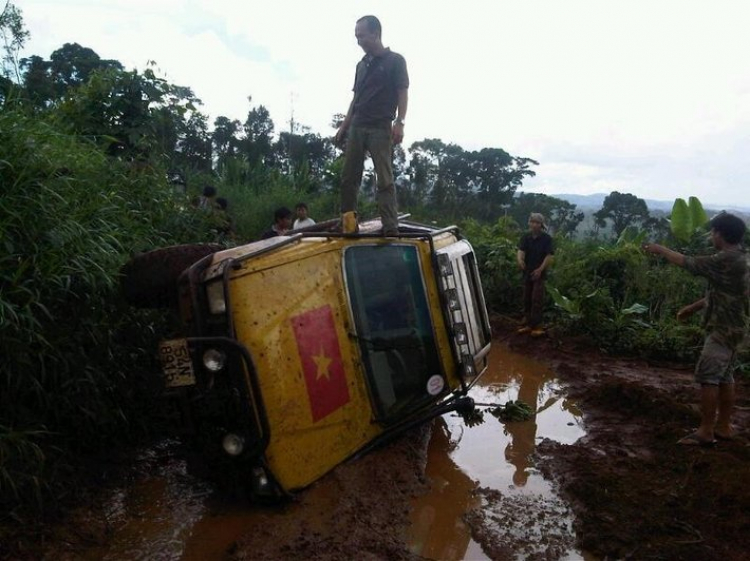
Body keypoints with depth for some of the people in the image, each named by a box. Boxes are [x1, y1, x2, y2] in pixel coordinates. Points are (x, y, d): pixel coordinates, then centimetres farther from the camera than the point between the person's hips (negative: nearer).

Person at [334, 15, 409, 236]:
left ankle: (391, 228, -11)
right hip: (357, 127, 6)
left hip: (381, 128, -6)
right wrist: (344, 126, 15)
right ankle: (347, 223, 6)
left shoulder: (395, 60, 2)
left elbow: (403, 93, -4)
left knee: (385, 179, -9)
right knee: (348, 177, 1)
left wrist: (399, 123, -18)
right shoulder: (361, 64, 20)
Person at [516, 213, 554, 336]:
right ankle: (528, 324, 20)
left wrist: (540, 269, -22)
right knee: (527, 299, 10)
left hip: (539, 273, -4)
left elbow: (549, 256, -10)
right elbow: (520, 251, -11)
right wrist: (520, 260, -34)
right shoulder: (526, 237, 3)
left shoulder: (546, 238, -6)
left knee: (537, 300, -6)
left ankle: (537, 326, -2)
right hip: (527, 272, 4)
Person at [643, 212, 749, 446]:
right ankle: (723, 426, 21)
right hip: (730, 327, 10)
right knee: (724, 377, 14)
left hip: (723, 328, -10)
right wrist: (693, 308, 23)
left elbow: (690, 263, -14)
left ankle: (706, 431, -3)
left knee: (707, 376, -8)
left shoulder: (727, 260, -21)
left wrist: (660, 249, -1)